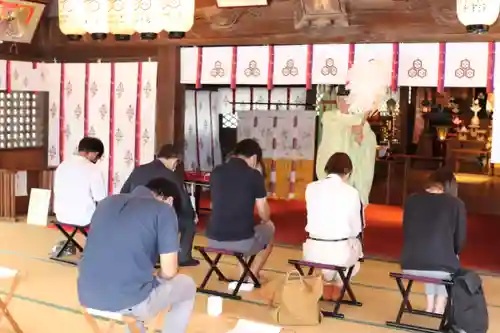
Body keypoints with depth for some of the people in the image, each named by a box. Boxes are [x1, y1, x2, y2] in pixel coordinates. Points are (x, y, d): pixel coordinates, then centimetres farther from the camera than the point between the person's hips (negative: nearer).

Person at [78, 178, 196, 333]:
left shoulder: (108, 202, 13)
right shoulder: (164, 210, -4)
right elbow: (169, 271, -6)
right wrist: (158, 277, 17)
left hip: (87, 297, 6)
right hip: (129, 302, -6)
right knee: (187, 285, 22)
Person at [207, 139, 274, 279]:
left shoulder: (216, 172, 5)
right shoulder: (254, 175, -7)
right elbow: (264, 213, -1)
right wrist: (266, 220, 25)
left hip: (214, 239, 5)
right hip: (242, 240, -4)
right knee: (269, 228, 28)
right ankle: (253, 274, 33)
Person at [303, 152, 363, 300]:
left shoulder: (311, 188, -1)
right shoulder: (352, 193, -8)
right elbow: (356, 229, 1)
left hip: (313, 251, 2)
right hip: (339, 253, -2)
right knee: (356, 244, 33)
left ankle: (326, 284, 34)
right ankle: (338, 285, 31)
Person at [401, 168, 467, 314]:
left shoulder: (411, 200, 7)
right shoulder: (456, 204, -1)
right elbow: (460, 240, 7)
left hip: (409, 266, 3)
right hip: (441, 268, -3)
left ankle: (430, 307, 43)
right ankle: (439, 309, 35)